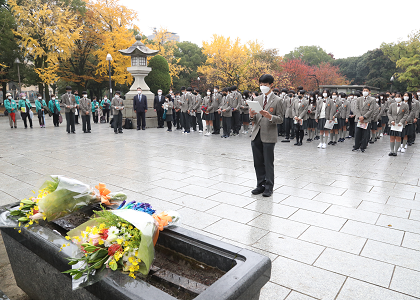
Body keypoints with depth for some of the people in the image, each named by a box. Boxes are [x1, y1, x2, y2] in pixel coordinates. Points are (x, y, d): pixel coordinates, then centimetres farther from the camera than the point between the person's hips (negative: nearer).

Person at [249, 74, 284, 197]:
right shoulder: (257, 99, 13)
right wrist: (252, 115, -10)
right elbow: (253, 119, 13)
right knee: (258, 162, 11)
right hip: (256, 135, 5)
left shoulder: (277, 101, -2)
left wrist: (269, 116, -23)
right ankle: (260, 185, 24)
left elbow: (280, 119, -5)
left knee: (268, 163, 2)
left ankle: (269, 187, 14)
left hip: (268, 136, -5)